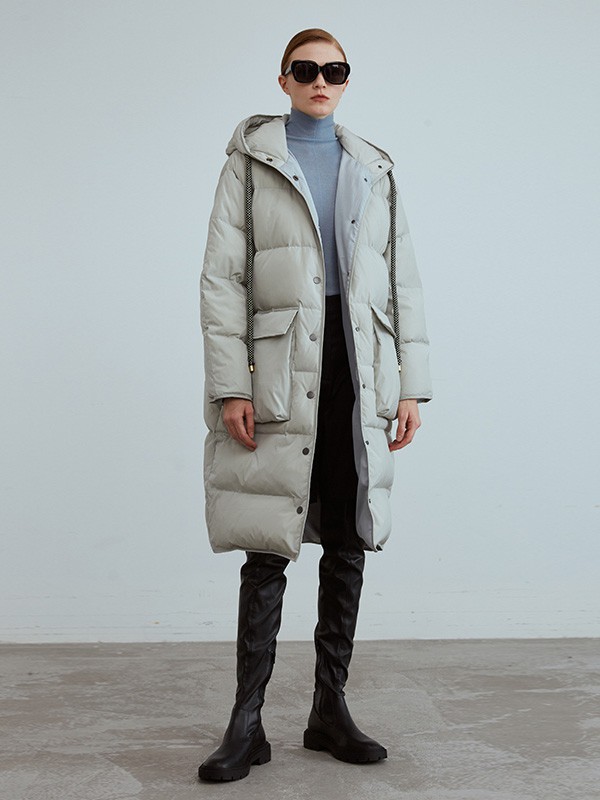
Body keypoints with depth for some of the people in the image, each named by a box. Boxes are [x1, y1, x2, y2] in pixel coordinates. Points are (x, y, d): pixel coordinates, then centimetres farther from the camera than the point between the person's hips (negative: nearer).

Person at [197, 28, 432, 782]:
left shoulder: (374, 170, 15)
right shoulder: (251, 160, 6)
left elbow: (403, 281, 12)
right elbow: (222, 276, -2)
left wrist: (411, 383, 5)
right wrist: (230, 384, -11)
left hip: (359, 370, 4)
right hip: (282, 372, -3)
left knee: (347, 544, 7)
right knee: (268, 548, -3)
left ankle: (330, 709, 19)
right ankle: (247, 724, 7)